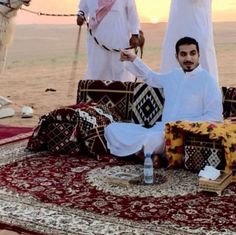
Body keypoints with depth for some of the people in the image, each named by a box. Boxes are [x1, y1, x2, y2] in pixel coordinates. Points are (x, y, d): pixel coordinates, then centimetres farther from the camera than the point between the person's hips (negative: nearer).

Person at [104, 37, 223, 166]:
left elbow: (215, 117, -9)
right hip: (160, 129, 7)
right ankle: (146, 152, -18)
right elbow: (151, 77, 39)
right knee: (112, 129, -6)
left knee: (153, 139, -41)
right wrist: (133, 59, 29)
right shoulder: (173, 75, 17)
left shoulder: (208, 81, -3)